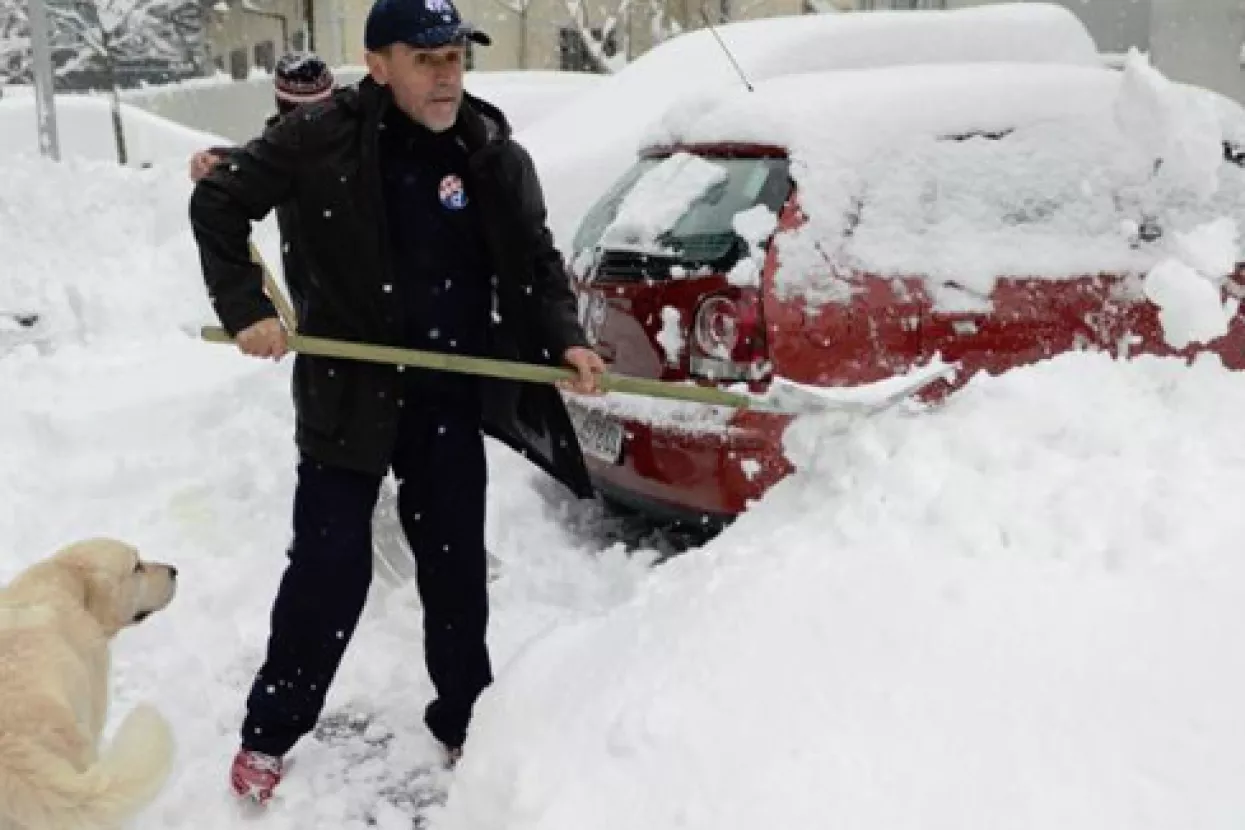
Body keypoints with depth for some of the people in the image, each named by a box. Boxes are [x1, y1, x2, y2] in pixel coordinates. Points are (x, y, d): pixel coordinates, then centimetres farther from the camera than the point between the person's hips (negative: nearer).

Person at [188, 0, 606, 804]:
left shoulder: (496, 153, -2)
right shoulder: (323, 135, -10)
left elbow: (538, 261, 5)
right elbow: (219, 204, -3)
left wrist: (566, 341, -11)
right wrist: (246, 308, -11)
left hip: (452, 398, 3)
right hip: (348, 391, -2)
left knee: (456, 565, 11)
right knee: (330, 568, 2)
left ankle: (464, 721, 30)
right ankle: (270, 732, 22)